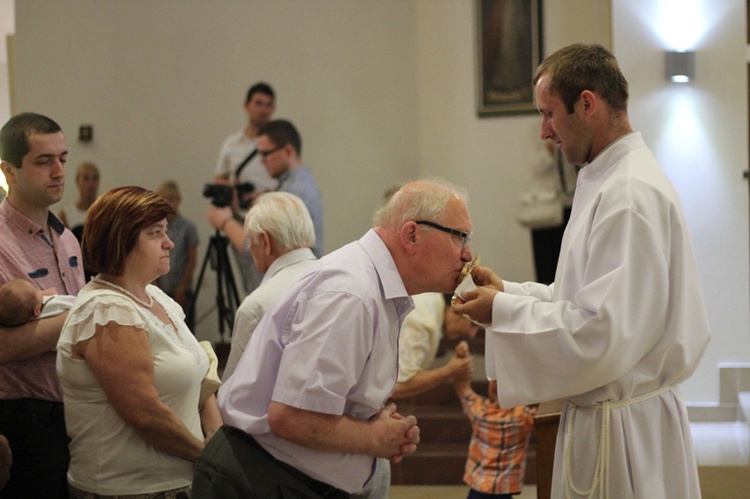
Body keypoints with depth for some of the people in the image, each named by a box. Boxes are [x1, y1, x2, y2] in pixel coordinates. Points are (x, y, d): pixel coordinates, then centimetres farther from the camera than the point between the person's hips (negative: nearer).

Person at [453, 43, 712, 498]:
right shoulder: (611, 180, 12)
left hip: (623, 428, -10)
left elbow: (601, 335, -26)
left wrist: (503, 312, -16)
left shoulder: (630, 195, -21)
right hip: (601, 414, 10)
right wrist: (508, 291, 7)